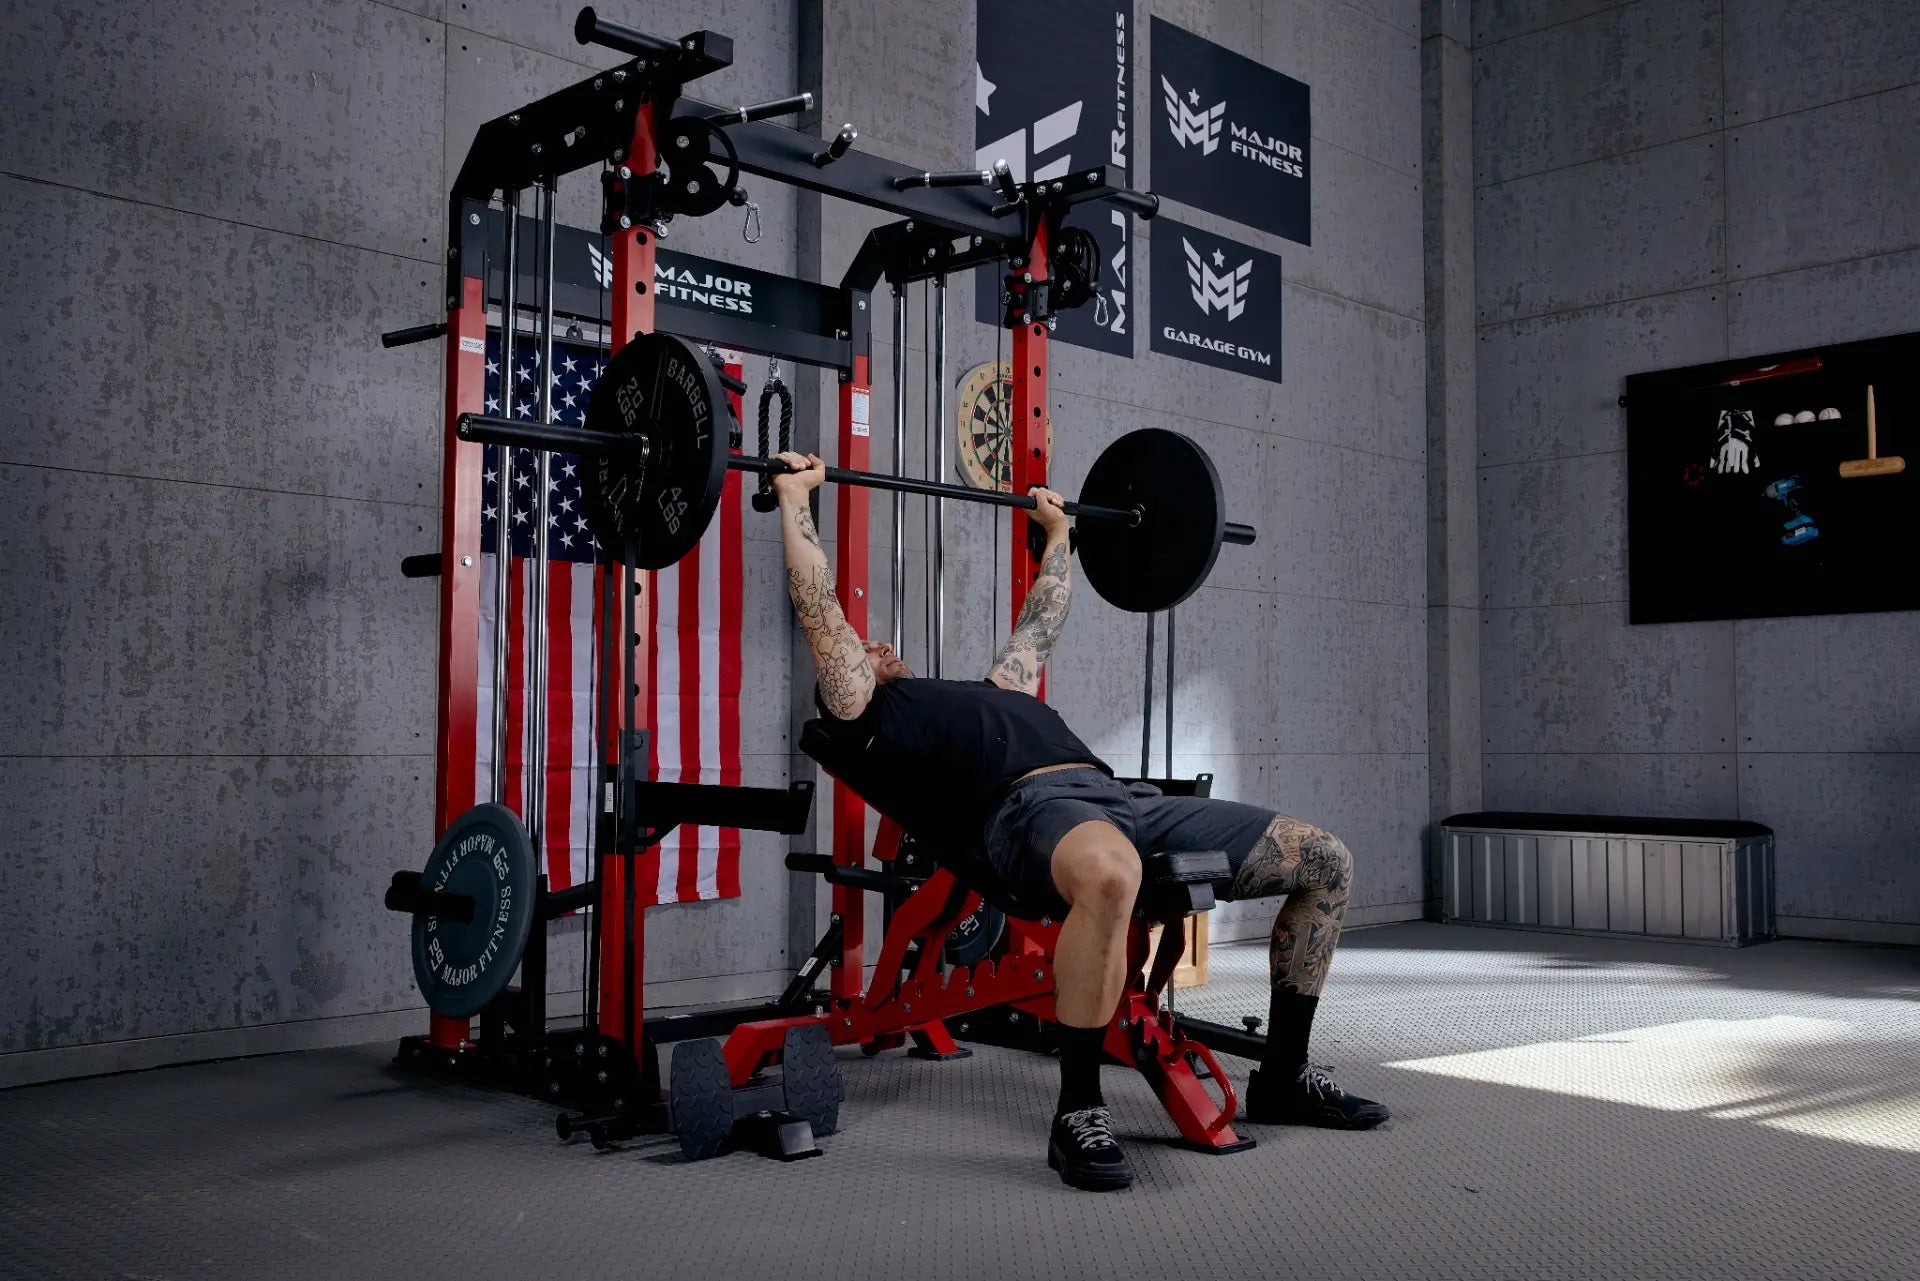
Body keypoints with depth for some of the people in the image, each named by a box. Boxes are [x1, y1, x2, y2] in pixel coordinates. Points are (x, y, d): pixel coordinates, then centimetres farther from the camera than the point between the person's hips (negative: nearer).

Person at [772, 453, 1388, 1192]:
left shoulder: (987, 692, 40)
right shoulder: (865, 718, 20)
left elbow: (1037, 629, 51)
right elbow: (820, 618, 12)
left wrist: (1057, 534, 59)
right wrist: (795, 501, 16)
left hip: (1123, 797, 8)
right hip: (1029, 807, -8)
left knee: (1326, 861, 1)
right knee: (1108, 874, -46)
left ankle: (1282, 1077, 12)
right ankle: (1079, 1112, -28)